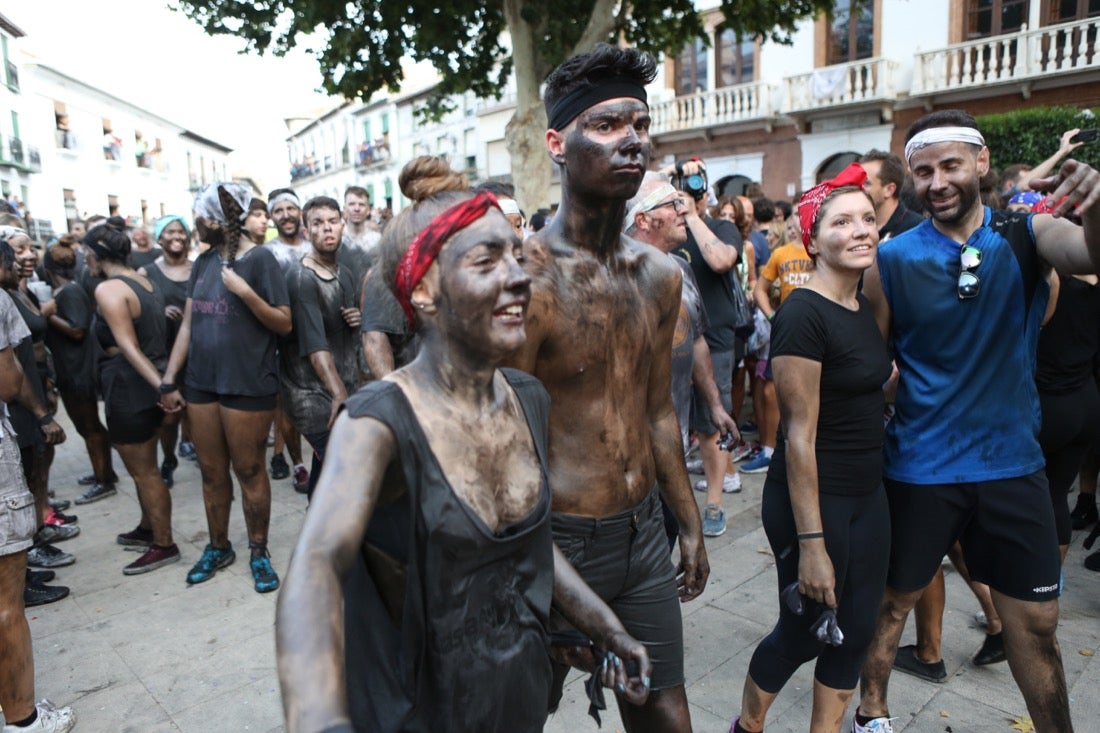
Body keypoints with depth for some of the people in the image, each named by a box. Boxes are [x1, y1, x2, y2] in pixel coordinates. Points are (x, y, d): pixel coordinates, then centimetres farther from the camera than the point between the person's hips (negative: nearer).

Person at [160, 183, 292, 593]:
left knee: (249, 471, 5)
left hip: (248, 385, -6)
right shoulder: (204, 262, 10)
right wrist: (169, 380, 8)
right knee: (212, 473, 15)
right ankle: (218, 547, 32)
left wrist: (245, 291, -23)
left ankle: (258, 552, 22)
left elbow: (284, 324, -11)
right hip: (201, 383, 6)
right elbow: (188, 323, 11)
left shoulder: (259, 259, -9)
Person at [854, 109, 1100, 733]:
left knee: (1037, 623, 13)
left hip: (1013, 464, 2)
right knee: (893, 601, 14)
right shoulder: (893, 259, -7)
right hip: (919, 467, -1)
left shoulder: (1025, 233, -2)